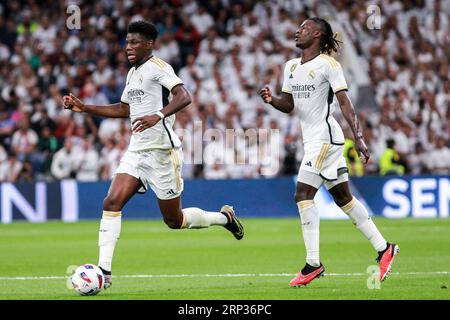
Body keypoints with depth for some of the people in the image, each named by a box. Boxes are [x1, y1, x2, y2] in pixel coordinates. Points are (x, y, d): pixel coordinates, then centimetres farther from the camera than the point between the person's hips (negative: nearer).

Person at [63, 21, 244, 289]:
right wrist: (84, 108, 21)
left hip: (162, 151, -8)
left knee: (174, 221, 3)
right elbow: (123, 109, 28)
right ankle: (104, 271, -14)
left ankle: (225, 217, 29)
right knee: (112, 202, -12)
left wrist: (158, 115, -40)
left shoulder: (157, 67, -11)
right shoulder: (133, 73, 16)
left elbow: (184, 97, -24)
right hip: (136, 151, 8)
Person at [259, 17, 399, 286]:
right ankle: (384, 248, 18)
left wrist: (359, 137, -20)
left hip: (325, 137, -8)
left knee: (303, 194, -14)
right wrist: (271, 100, -3)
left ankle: (313, 263, -13)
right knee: (343, 197, 11)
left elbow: (345, 102, -14)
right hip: (312, 140, 8)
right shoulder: (292, 66, 14)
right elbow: (289, 105, 18)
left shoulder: (328, 64, -10)